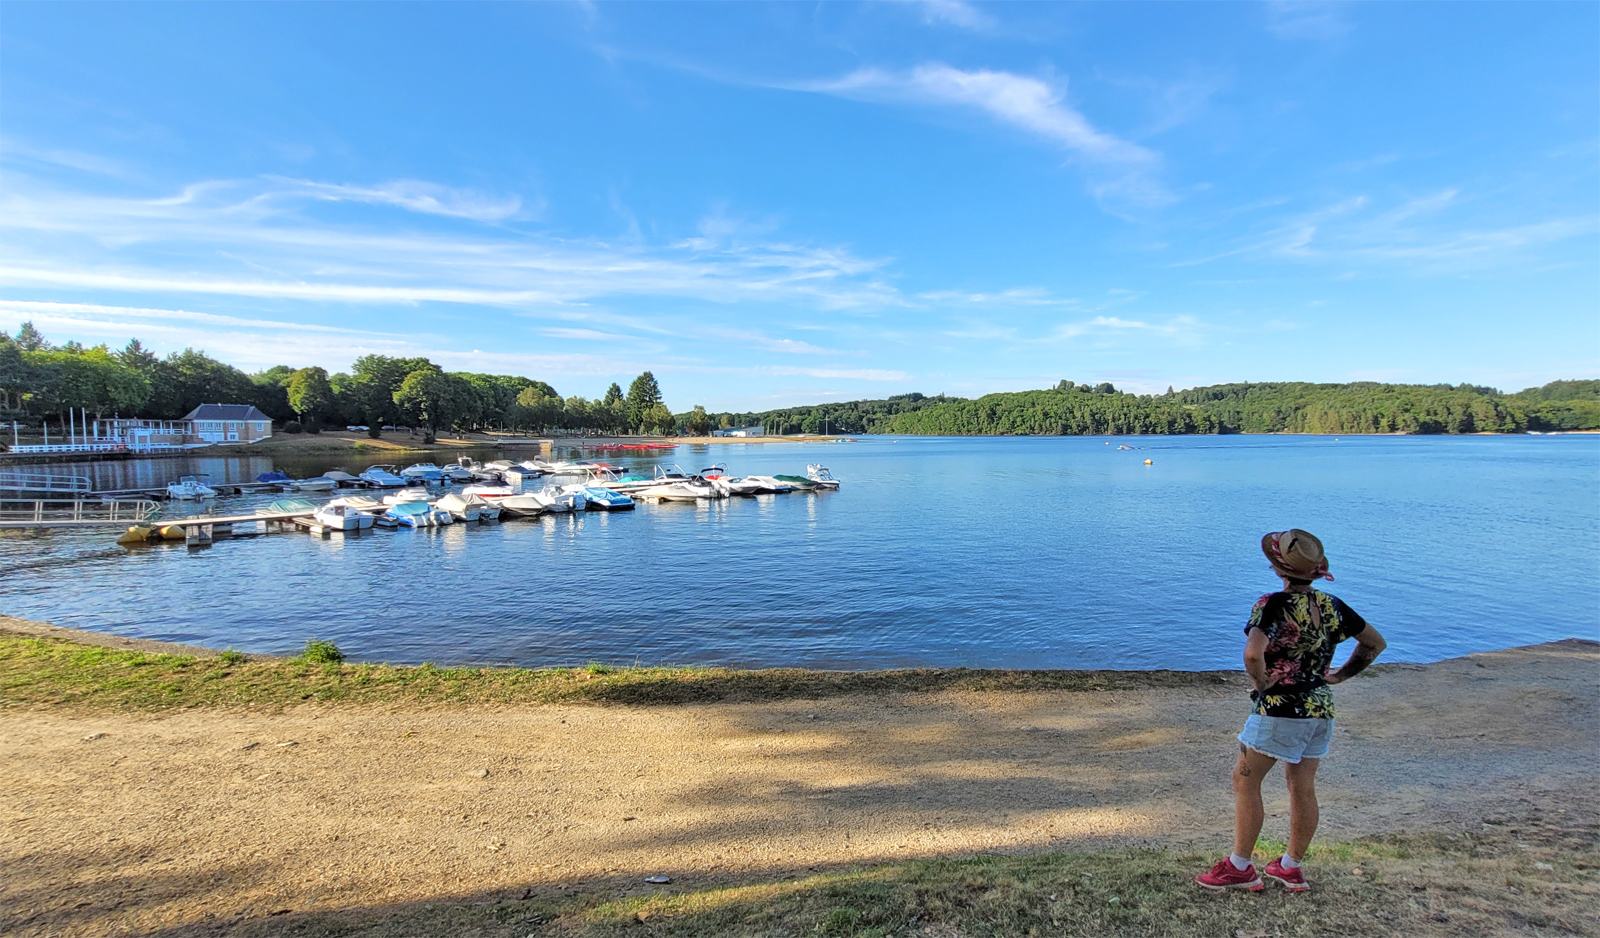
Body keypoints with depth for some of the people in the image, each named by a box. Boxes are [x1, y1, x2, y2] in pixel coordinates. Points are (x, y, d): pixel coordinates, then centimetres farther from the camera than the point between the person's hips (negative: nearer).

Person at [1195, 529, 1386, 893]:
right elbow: (1375, 643, 16)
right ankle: (1291, 868, 27)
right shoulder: (1333, 606, 4)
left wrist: (1261, 683, -14)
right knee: (1303, 788, 15)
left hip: (1279, 709, -7)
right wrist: (1338, 676, 14)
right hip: (1321, 709, 7)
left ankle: (1240, 868, 9)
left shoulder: (1273, 604, -18)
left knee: (1245, 780, 3)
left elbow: (1252, 653, -33)